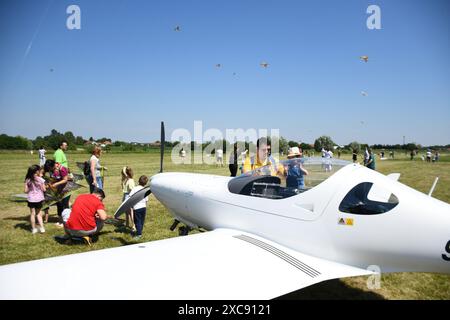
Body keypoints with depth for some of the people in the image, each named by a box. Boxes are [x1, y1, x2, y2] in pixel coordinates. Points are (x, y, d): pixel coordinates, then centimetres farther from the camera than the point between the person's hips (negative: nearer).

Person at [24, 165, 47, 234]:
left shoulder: (27, 180, -7)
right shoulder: (41, 180, -12)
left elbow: (25, 191, -6)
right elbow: (44, 190, -7)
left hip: (31, 199, 1)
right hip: (39, 198, 0)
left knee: (32, 214, 11)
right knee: (38, 213, 15)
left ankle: (34, 229, 18)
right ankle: (41, 227, 12)